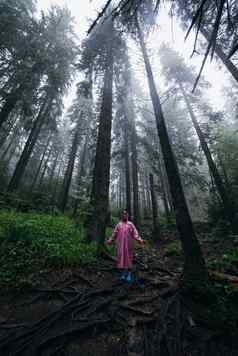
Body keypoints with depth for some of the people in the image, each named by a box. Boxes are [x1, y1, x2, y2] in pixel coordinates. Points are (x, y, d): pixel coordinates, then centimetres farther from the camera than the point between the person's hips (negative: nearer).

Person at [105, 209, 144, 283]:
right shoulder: (118, 225, 6)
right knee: (121, 257, 6)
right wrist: (109, 241, 5)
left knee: (129, 258, 3)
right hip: (120, 245, 1)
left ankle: (129, 274, 19)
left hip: (128, 245, -1)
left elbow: (135, 233, -4)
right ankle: (123, 273, 24)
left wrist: (140, 240, -16)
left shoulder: (130, 224, 1)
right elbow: (114, 234, 9)